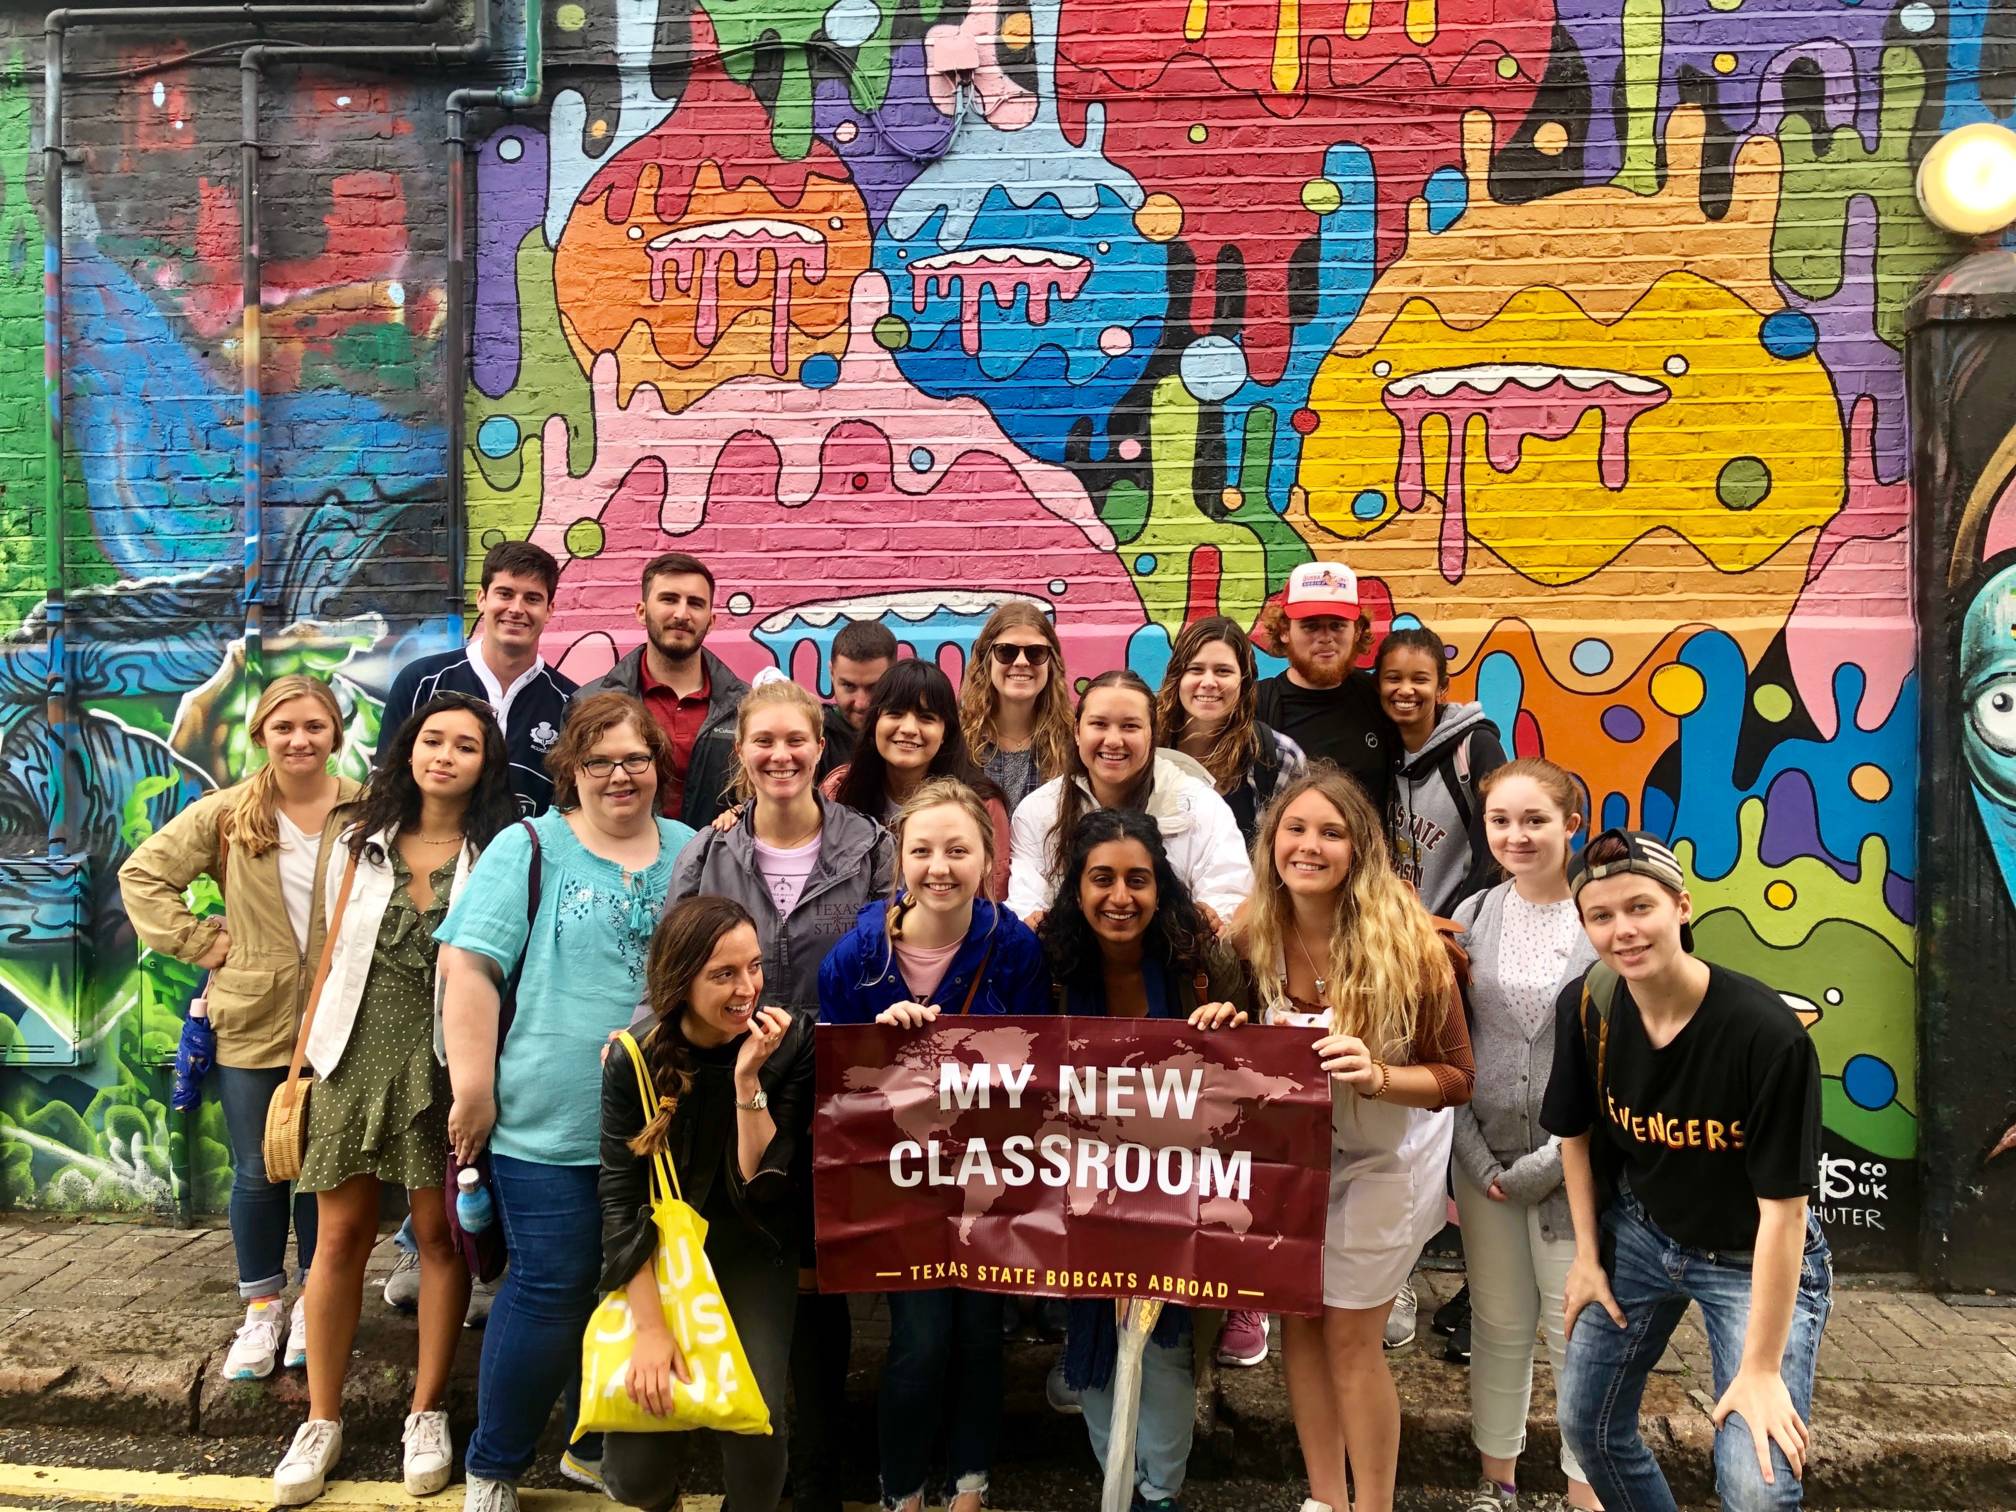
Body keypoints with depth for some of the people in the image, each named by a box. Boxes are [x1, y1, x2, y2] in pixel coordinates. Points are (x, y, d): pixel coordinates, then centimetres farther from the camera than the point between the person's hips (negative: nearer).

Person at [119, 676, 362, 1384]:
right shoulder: (226, 814, -3)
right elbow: (142, 875, 4)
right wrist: (202, 942, -3)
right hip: (252, 1023, 1)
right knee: (257, 1173, 11)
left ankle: (314, 1302, 30)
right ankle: (262, 1308, 30)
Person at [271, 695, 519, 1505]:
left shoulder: (497, 853, -3)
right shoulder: (365, 841, 7)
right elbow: (334, 956, 9)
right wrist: (303, 1065, 7)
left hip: (444, 1061, -2)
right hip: (358, 1054, 3)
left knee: (439, 1232, 5)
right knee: (340, 1235, 7)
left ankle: (427, 1413, 20)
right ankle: (321, 1420, 21)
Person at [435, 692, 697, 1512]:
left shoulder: (692, 853, 9)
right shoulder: (528, 848, -2)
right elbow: (468, 967, -7)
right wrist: (474, 1091, -12)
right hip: (548, 1127, -4)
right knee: (551, 1290, 0)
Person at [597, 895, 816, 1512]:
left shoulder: (790, 1043, -15)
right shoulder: (635, 1057, -13)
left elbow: (766, 1187, -16)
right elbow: (621, 1200, -12)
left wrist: (748, 1080, -28)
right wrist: (649, 1325, -18)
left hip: (752, 1254, 0)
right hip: (658, 1258, 0)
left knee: (752, 1430, -18)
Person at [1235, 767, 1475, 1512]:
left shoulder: (1404, 939, -24)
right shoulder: (1254, 930, -13)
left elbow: (1455, 1076, -18)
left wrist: (1377, 1076, -35)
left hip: (1385, 1155, -4)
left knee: (1349, 1335, 3)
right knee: (1297, 1316, 12)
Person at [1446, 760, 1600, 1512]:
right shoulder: (1472, 917, 3)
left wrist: (1556, 1157, -13)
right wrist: (1475, 1155, -5)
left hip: (1578, 1159, -3)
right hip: (1486, 1156, 3)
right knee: (1499, 1324, 14)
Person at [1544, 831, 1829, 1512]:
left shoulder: (1767, 1032, -29)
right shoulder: (1585, 1006, -15)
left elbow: (1783, 1206, -24)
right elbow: (1575, 1132, 4)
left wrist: (1762, 1369, -20)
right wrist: (1587, 1256, 7)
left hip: (1753, 1260, -4)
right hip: (1640, 1235, 4)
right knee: (1584, 1420, 11)